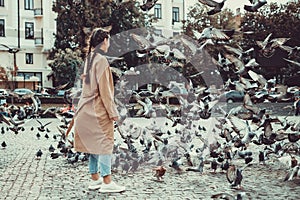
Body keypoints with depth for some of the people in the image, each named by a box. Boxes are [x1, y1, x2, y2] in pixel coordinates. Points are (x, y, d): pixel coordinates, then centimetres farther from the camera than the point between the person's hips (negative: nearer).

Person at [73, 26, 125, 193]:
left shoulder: (89, 58, 13)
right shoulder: (101, 60, -14)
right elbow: (104, 89, -17)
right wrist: (113, 111, -14)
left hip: (87, 109, 9)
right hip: (100, 110, -9)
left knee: (94, 143, 13)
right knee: (105, 143, -5)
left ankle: (95, 179, 20)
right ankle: (107, 182, -2)